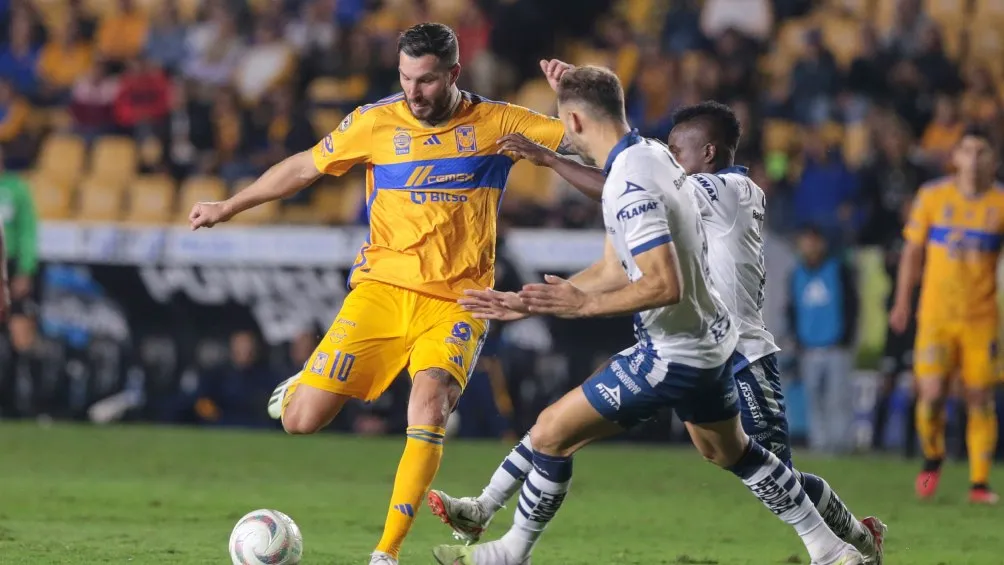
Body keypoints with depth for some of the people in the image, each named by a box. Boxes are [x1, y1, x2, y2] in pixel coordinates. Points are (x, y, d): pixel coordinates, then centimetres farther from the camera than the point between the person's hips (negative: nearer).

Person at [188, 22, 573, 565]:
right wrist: (228, 207, 22)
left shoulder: (497, 123, 1)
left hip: (456, 302, -1)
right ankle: (305, 386, 29)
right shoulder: (376, 122, 1)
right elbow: (304, 167, 15)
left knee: (430, 405, -29)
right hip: (382, 289, 1)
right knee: (301, 420, -11)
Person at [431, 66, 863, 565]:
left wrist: (585, 305, -23)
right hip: (712, 338, 10)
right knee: (731, 451, 31)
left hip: (672, 354, -10)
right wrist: (528, 303, 10)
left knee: (550, 433, 0)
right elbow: (614, 270, 12)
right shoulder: (652, 155, 6)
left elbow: (665, 285, -31)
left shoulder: (629, 187, -24)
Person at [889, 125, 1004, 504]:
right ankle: (932, 458, 19)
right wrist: (902, 302, 11)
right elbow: (913, 251, 11)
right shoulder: (933, 196, 1)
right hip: (935, 314, 0)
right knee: (931, 394, -10)